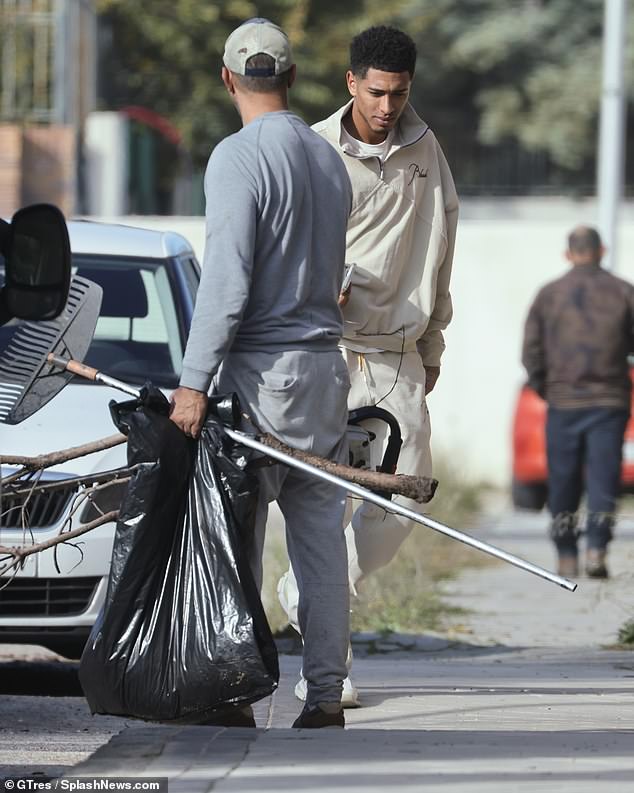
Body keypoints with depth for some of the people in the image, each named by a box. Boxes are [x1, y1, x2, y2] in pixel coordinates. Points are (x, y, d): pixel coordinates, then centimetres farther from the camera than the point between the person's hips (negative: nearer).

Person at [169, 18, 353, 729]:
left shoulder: (238, 157, -11)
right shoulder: (329, 160, 13)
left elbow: (227, 278, -18)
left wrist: (194, 381, -18)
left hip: (261, 367, -7)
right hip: (326, 362, 7)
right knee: (320, 531, 6)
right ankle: (325, 691, 4)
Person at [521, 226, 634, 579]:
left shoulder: (549, 295, 2)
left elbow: (531, 352, 1)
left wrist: (544, 388, 14)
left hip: (563, 403, 1)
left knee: (563, 483, 9)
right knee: (603, 480, -1)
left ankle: (567, 557, 11)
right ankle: (596, 549, -15)